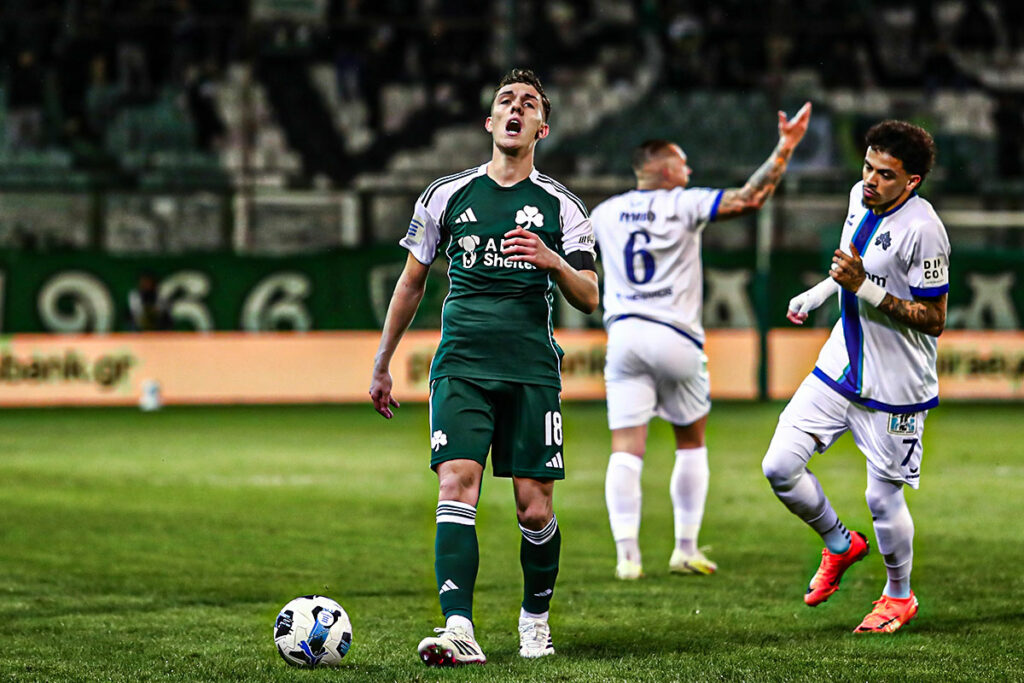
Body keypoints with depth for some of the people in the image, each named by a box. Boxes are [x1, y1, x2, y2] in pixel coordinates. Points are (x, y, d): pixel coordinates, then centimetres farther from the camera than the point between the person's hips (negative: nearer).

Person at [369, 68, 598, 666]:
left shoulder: (561, 206, 7)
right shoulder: (447, 196, 10)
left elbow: (589, 298, 3)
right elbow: (412, 282, 19)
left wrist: (553, 261, -18)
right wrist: (382, 365, 20)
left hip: (533, 371, 0)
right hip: (462, 365, 0)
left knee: (535, 509, -2)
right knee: (457, 486, -17)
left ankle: (536, 619, 22)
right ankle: (459, 631, -24)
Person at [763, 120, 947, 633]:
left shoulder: (922, 229, -22)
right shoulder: (861, 198, 2)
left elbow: (934, 321, -21)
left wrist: (864, 287, -26)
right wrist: (818, 293, 17)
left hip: (894, 387, -7)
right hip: (840, 367, 7)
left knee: (882, 496, 2)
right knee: (779, 467, -2)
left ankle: (899, 596, 29)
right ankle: (839, 545, 25)